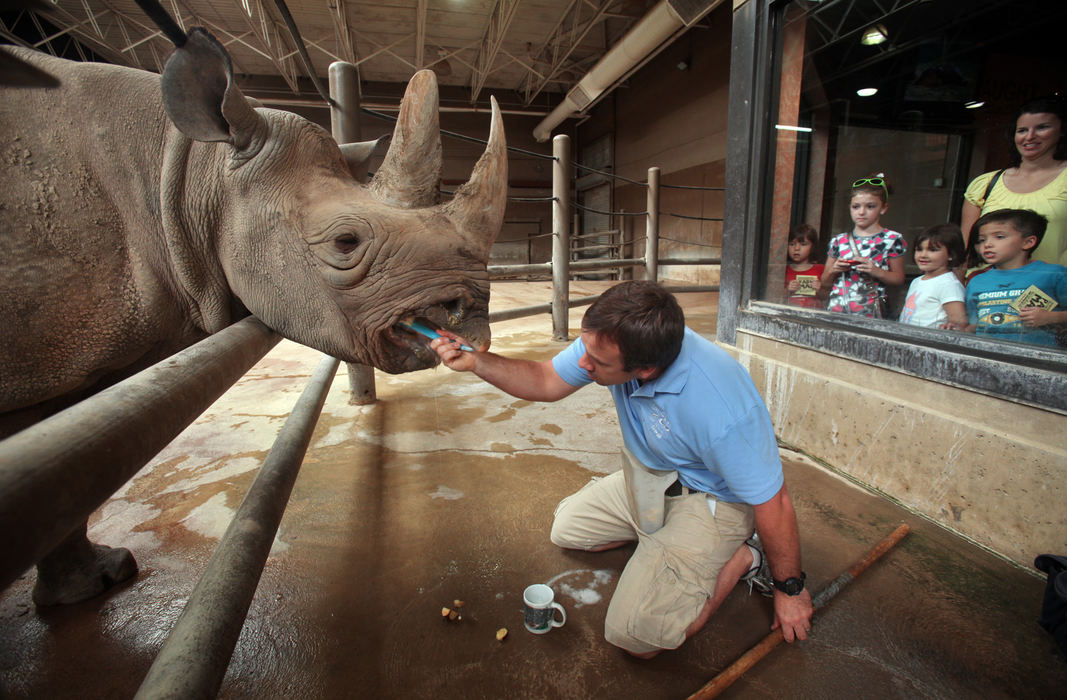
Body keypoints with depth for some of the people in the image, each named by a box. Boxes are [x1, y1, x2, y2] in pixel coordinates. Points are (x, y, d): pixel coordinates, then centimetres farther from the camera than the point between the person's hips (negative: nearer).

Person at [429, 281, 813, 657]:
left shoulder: (722, 412, -40)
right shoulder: (611, 339, -22)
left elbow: (774, 503, -25)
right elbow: (546, 381, -7)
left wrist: (790, 589, -9)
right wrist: (475, 361, -20)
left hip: (710, 498, -6)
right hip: (648, 479, 7)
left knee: (634, 635, -15)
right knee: (566, 528, 16)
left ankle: (744, 558, 3)